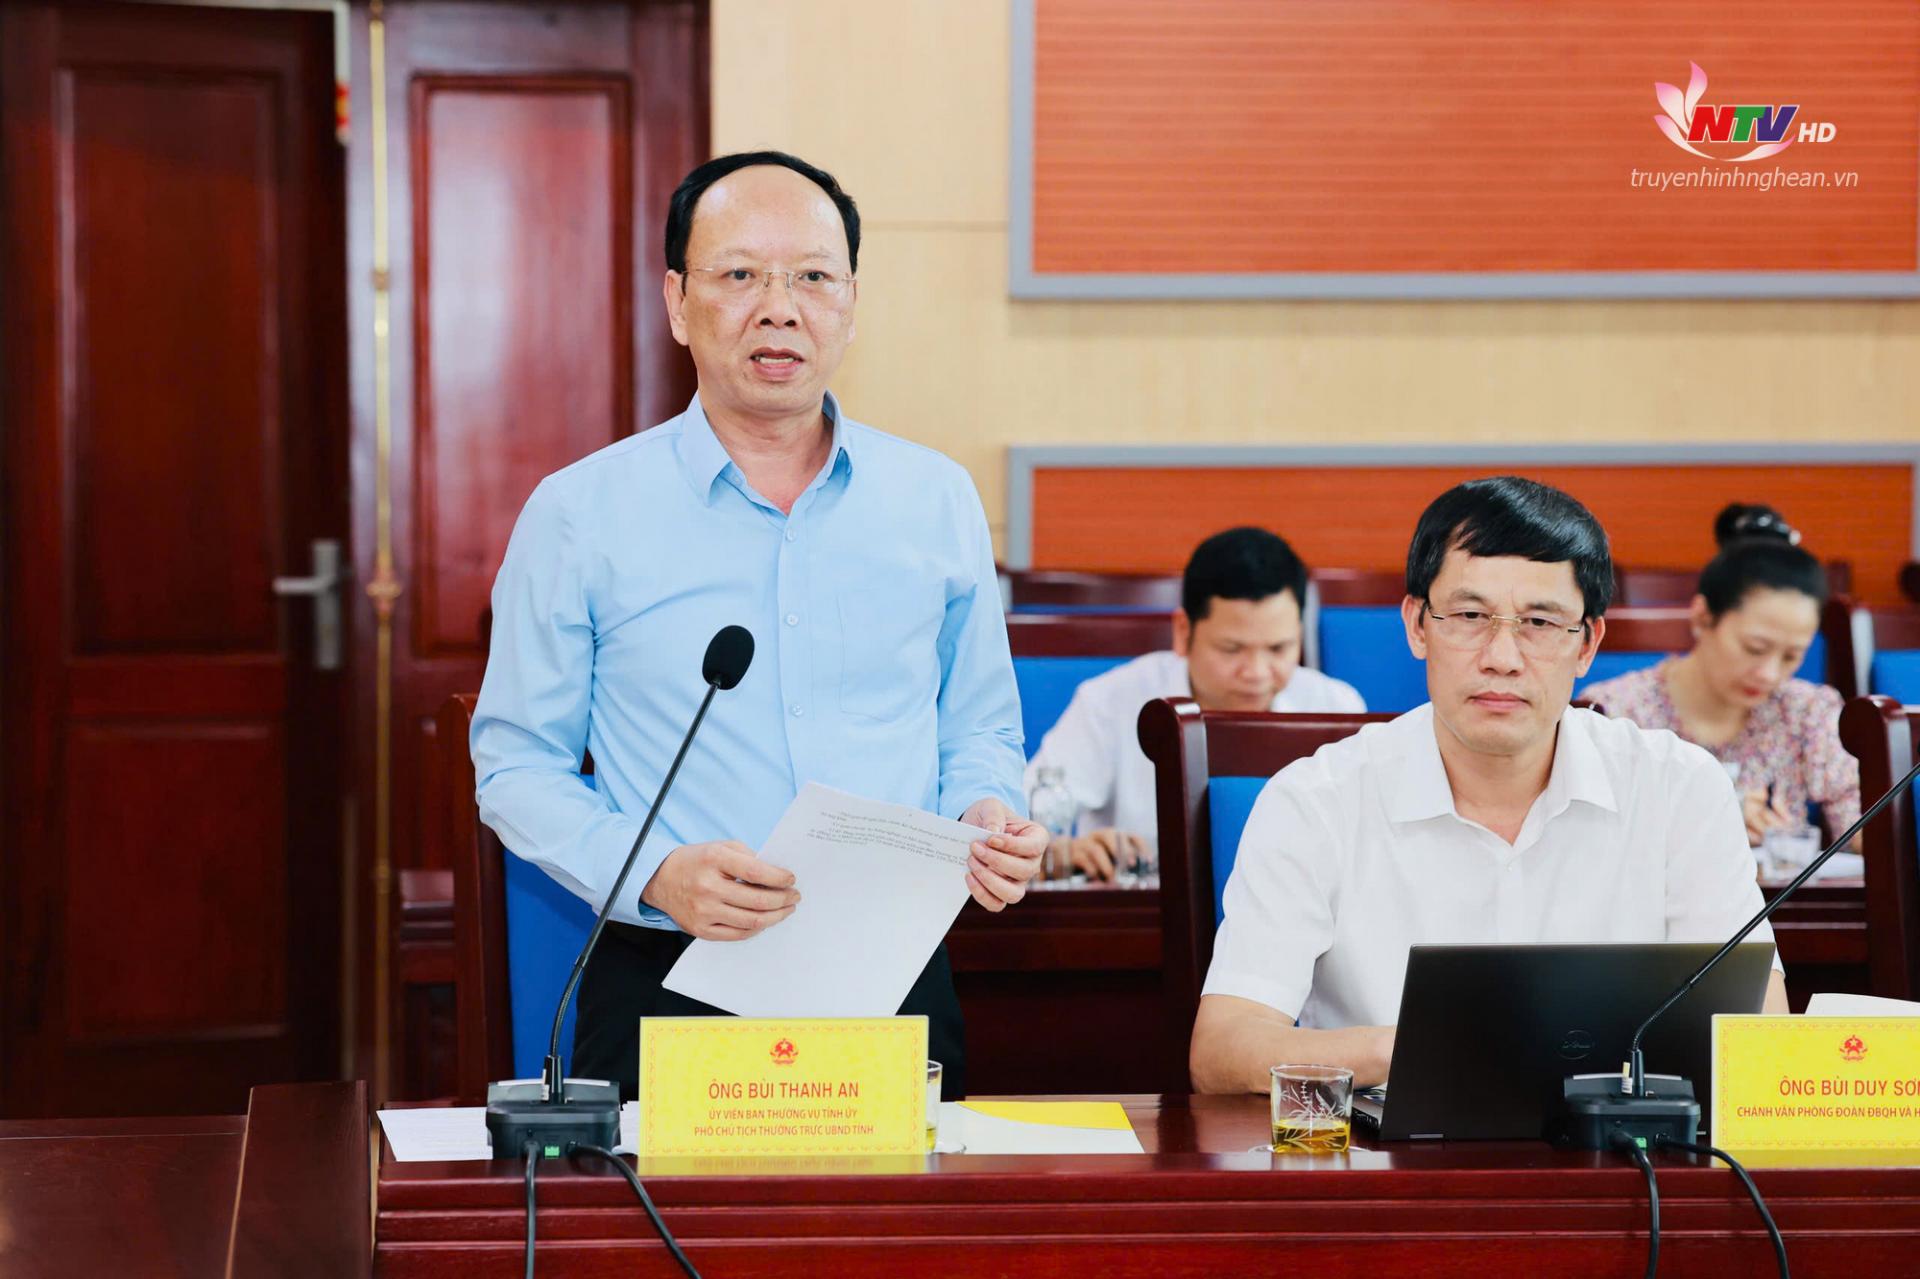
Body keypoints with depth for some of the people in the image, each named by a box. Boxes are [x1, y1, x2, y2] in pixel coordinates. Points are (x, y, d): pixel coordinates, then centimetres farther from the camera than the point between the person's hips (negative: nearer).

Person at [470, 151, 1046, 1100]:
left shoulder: (938, 501, 11)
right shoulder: (580, 515, 3)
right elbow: (517, 764, 4)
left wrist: (985, 819, -2)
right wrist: (657, 876, -12)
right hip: (670, 994, -2)